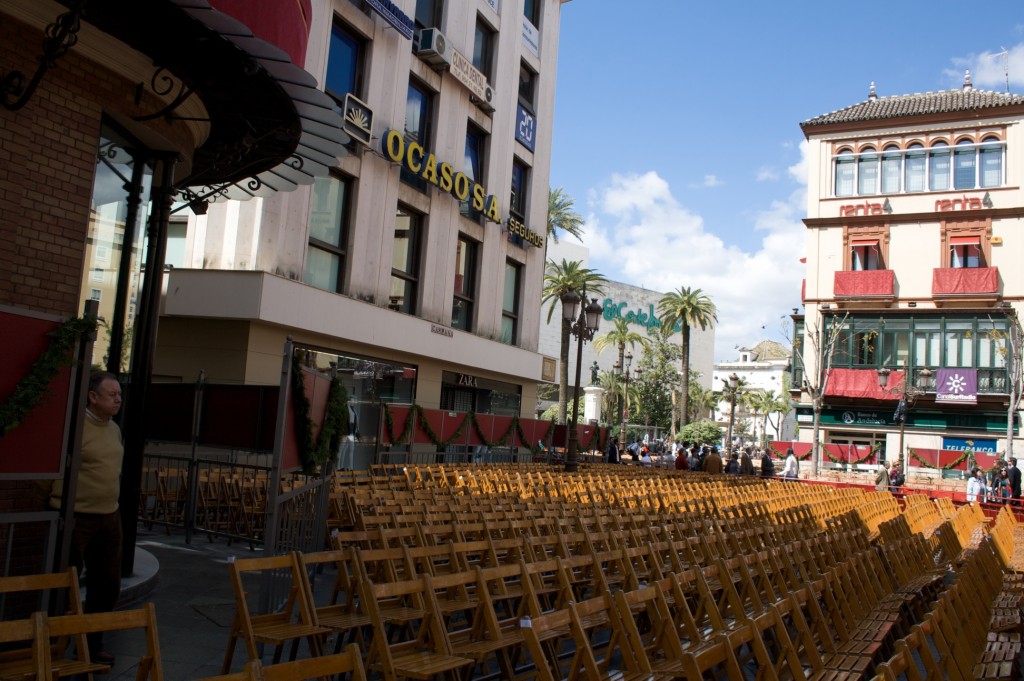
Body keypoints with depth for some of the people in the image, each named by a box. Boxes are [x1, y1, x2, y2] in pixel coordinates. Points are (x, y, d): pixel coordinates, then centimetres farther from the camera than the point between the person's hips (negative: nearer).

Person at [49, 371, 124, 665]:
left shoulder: (114, 429, 11)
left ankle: (92, 645, 28)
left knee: (107, 585, 14)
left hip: (110, 518, 8)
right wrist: (61, 510, -16)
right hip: (76, 519, -8)